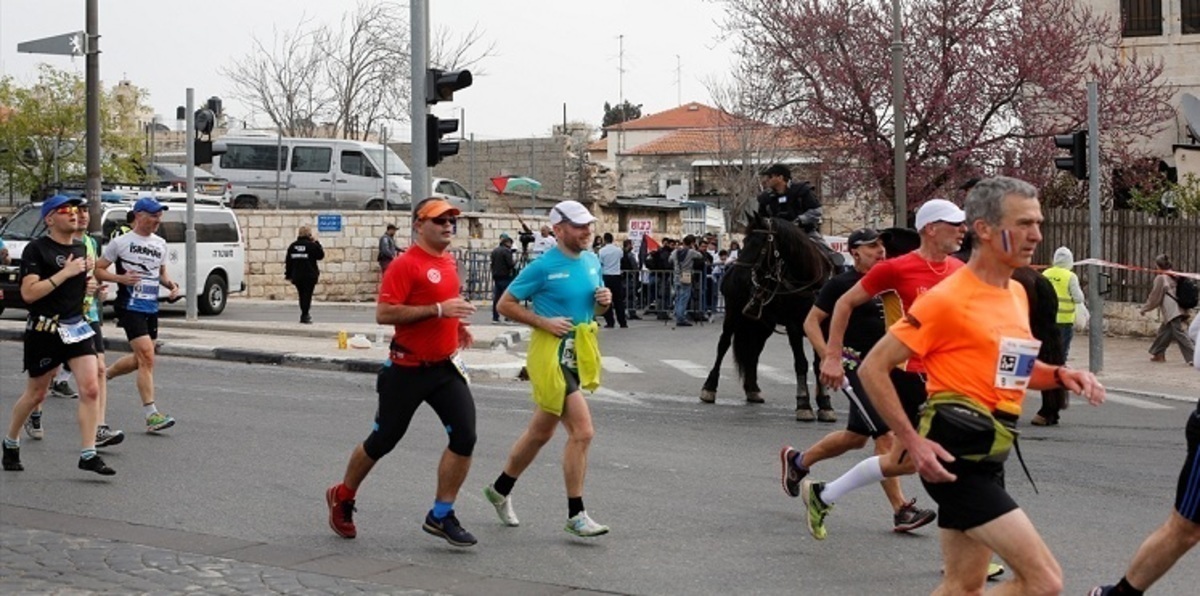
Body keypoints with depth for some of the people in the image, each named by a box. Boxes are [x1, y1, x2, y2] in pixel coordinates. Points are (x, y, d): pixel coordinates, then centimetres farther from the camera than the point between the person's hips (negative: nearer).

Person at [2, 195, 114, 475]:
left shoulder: (80, 249, 12)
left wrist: (89, 285, 7)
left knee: (91, 389, -10)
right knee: (36, 394, 9)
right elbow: (28, 293, -20)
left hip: (77, 327, 5)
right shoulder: (36, 249, -10)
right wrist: (65, 273, -22)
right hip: (44, 330, -5)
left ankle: (88, 455, -7)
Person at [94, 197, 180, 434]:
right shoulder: (120, 242, -4)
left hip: (151, 308, 7)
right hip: (130, 306, -7)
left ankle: (104, 376, 41)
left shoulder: (160, 244, 13)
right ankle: (151, 415, -17)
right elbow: (98, 270, 1)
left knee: (140, 360, 15)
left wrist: (171, 284, 4)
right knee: (147, 356, -16)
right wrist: (120, 278, -16)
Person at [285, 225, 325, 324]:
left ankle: (305, 314, 28)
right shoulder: (312, 245, -10)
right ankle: (304, 316, -6)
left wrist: (288, 275, 12)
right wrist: (317, 243, 8)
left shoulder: (292, 246, 5)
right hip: (310, 275, -5)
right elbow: (321, 256, 3)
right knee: (307, 295, -2)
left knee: (302, 295, 16)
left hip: (297, 275, 5)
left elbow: (288, 262, 6)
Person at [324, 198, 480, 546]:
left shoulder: (449, 262, 10)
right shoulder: (406, 264, -15)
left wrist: (456, 323, 10)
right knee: (383, 440, 8)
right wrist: (438, 309, -25)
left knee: (465, 437, -8)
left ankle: (441, 515, 3)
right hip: (407, 369, -6)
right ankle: (342, 498, 31)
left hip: (445, 366, 6)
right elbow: (384, 313, -23)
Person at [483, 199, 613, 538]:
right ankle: (575, 515, -4)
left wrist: (604, 301, -1)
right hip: (551, 354, -8)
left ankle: (500, 490, 36)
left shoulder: (592, 262, 10)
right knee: (582, 432, -13)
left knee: (541, 432, 17)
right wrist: (544, 322, -16)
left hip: (578, 355, 8)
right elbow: (505, 304, -7)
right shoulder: (543, 266, -11)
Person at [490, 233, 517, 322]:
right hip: (505, 277, -7)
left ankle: (495, 317, 10)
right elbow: (511, 264, -16)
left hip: (496, 277, 7)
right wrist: (514, 260, 3)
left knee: (496, 297, 9)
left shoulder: (494, 251, 11)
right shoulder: (506, 251, -12)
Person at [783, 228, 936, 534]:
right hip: (855, 366, -8)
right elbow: (811, 322, -5)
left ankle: (796, 461, 38)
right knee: (885, 435, -14)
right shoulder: (841, 284, -7)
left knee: (856, 436, 16)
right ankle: (901, 510, -11)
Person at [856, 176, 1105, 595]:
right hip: (955, 458, -9)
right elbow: (873, 368, -14)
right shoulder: (949, 298, -14)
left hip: (987, 461, 9)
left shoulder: (1018, 293, 12)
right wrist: (913, 442, -19)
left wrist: (1059, 376, 7)